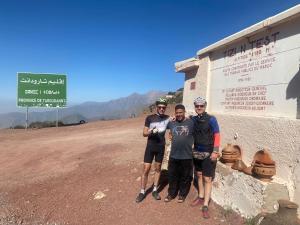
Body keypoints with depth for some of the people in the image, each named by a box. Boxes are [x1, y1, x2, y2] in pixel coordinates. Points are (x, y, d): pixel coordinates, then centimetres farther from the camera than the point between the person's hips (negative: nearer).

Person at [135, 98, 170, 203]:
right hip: (150, 146, -2)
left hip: (161, 147, 2)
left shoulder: (167, 118, -2)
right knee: (146, 169, 0)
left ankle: (155, 190, 26)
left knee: (158, 168, 12)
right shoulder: (149, 118, -6)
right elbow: (144, 133, -4)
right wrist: (151, 131, -26)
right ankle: (142, 192, 14)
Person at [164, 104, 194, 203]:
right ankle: (171, 193, 32)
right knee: (172, 176, 14)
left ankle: (182, 194, 33)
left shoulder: (191, 122, -7)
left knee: (185, 177, 13)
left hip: (187, 156, -2)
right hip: (173, 155, 3)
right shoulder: (171, 123, 1)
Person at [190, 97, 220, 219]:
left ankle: (205, 206, 6)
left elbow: (217, 136, -11)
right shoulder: (193, 119, 2)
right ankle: (200, 197, 33)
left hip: (208, 153, -5)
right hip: (197, 152, 5)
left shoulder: (211, 119, -11)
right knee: (199, 175, 16)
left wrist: (215, 152, -16)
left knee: (207, 179, -1)